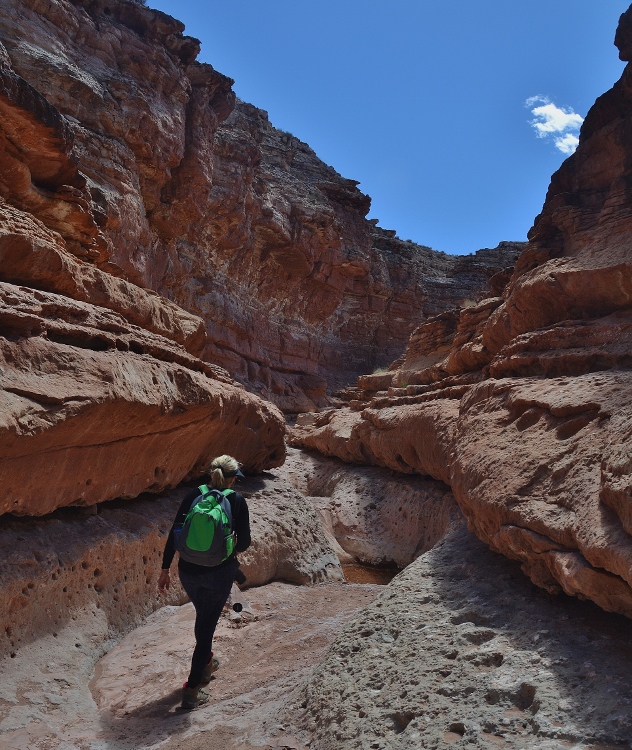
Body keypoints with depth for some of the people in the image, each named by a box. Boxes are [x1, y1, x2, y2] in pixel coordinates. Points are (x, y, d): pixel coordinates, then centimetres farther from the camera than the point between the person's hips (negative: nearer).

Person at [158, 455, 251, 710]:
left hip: (188, 570, 4)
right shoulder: (236, 501, -8)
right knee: (208, 623, 9)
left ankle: (205, 662, 48)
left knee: (203, 616, 28)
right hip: (219, 572, -4)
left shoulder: (193, 495, -2)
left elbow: (174, 535, -2)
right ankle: (192, 688, 10)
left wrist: (165, 569, 6)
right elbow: (244, 542, -4)